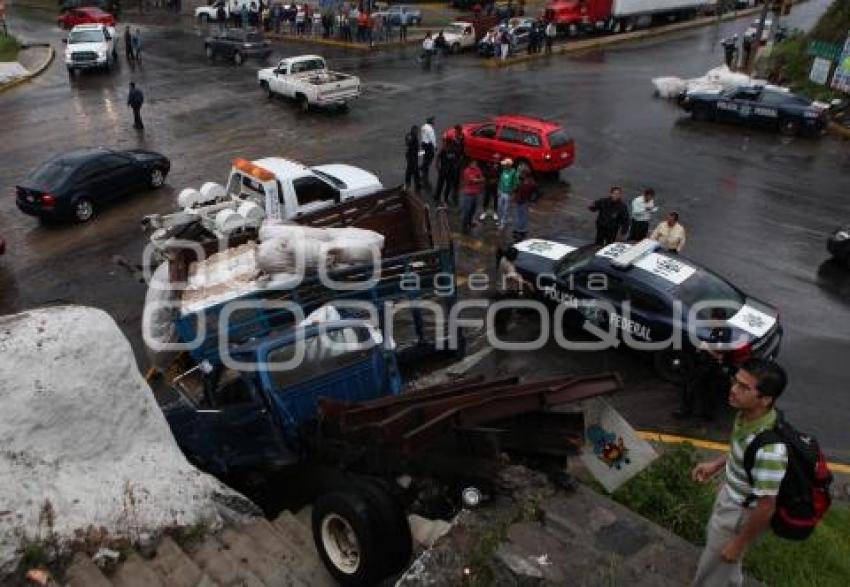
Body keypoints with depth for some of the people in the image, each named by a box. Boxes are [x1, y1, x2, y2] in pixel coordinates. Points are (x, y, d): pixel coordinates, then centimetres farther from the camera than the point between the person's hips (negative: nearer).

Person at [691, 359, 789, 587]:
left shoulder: (769, 449, -40)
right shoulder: (746, 415, -16)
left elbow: (766, 508, -29)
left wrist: (739, 544, -18)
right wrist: (716, 465, 5)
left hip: (740, 514, -8)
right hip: (729, 496, 8)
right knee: (713, 537, 34)